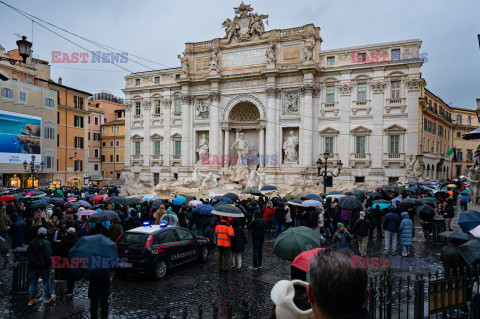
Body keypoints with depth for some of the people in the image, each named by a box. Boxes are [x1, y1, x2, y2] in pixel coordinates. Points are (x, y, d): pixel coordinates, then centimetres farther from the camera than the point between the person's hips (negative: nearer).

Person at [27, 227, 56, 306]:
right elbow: (48, 256, -18)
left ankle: (31, 299, 17)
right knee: (46, 281, 8)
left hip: (32, 266, 6)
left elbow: (28, 253, 14)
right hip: (43, 266, -5)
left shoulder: (32, 242, 5)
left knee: (33, 282, 13)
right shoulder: (46, 243, -15)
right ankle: (48, 297, 19)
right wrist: (50, 265, -11)